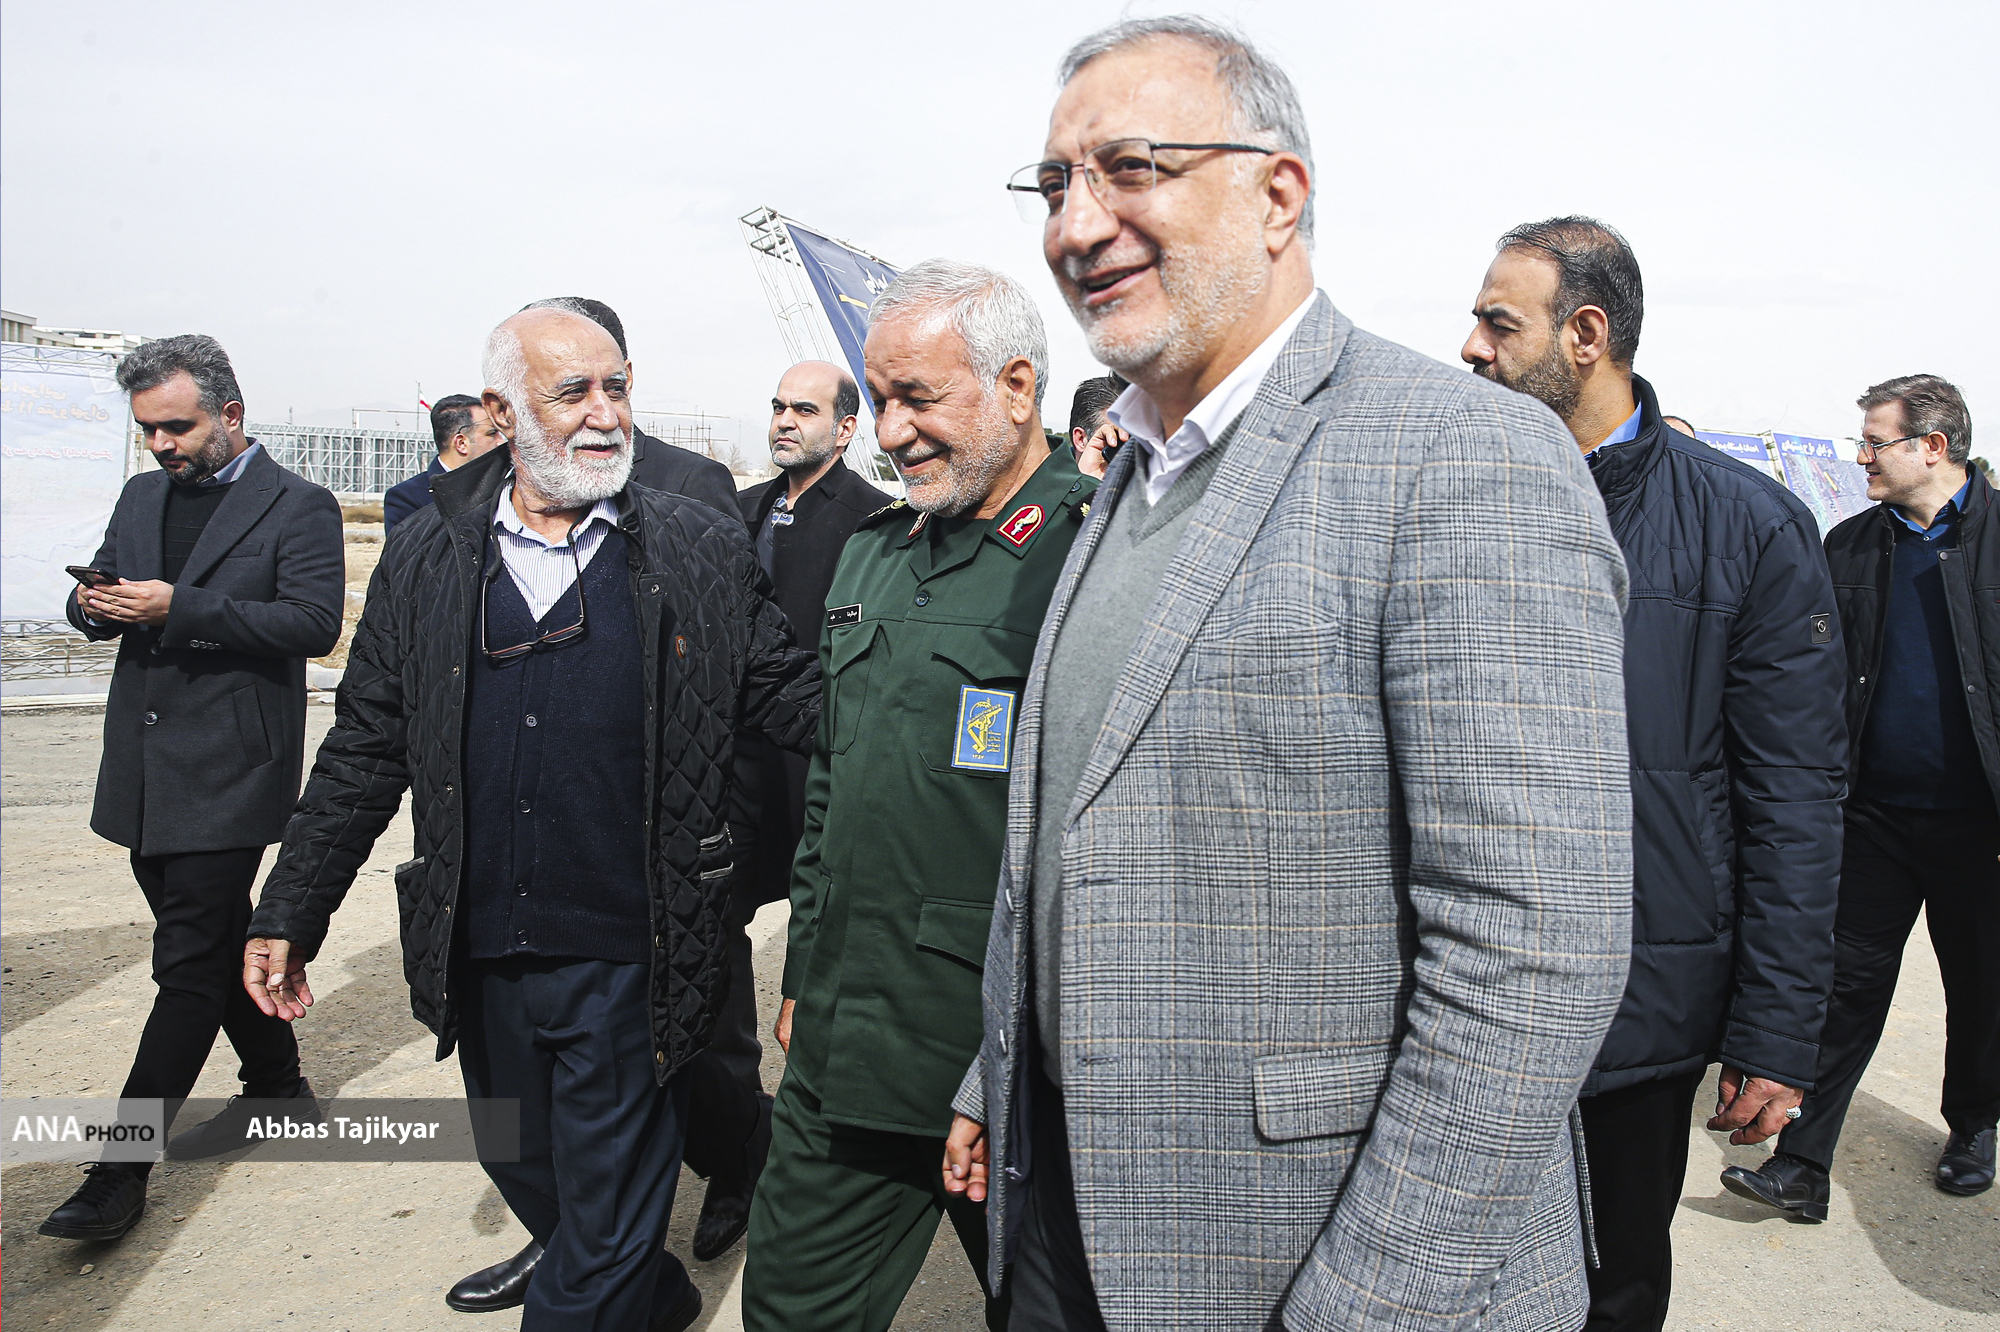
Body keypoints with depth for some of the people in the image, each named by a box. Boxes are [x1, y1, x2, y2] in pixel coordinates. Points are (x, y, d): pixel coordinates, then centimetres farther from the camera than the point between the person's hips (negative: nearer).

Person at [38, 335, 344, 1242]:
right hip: (145, 771, 8)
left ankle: (122, 1169, -1)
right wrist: (95, 607, -5)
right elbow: (101, 601, 19)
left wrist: (179, 607, -23)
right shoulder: (143, 497, 15)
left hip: (228, 772, -8)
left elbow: (314, 621, -17)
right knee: (214, 938, 17)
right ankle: (277, 1088, 34)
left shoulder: (298, 507, -6)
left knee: (189, 961, -6)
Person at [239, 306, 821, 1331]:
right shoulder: (427, 559, 2)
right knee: (529, 1177, 23)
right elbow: (365, 749, 7)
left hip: (629, 965, -3)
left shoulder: (699, 551, -3)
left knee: (604, 1235, 8)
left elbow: (793, 698, -2)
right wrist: (290, 914, 7)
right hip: (479, 961, 4)